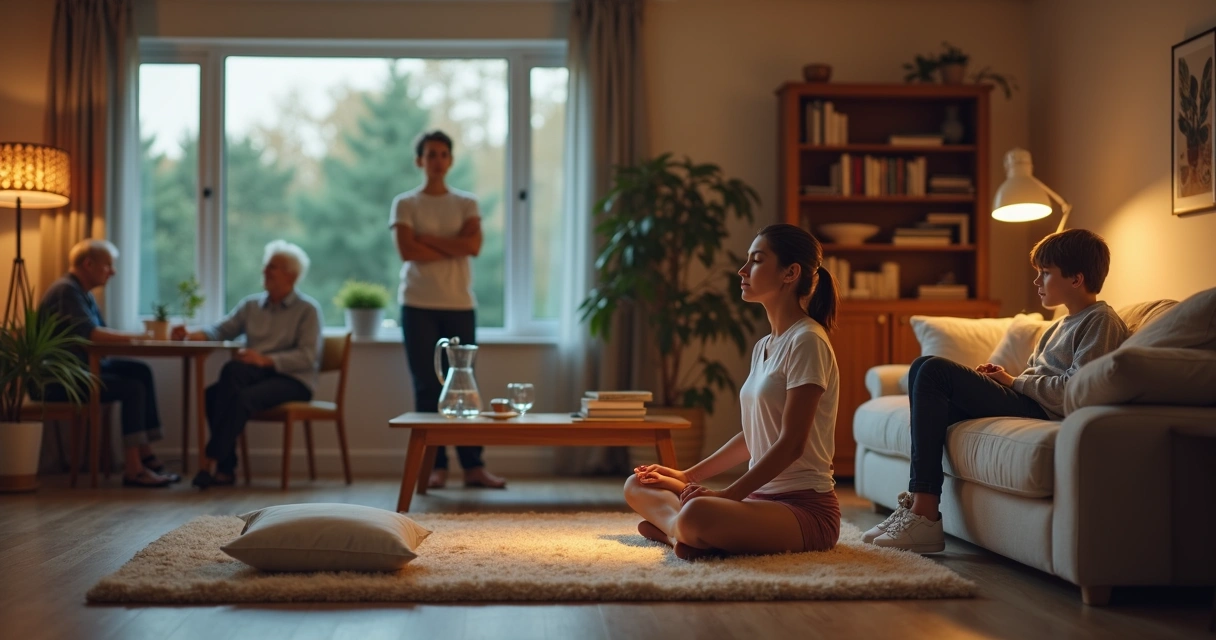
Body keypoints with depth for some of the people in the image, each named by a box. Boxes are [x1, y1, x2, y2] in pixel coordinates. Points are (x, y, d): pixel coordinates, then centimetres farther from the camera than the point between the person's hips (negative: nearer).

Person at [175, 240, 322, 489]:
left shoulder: (308, 309, 0)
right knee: (212, 394, -27)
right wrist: (193, 334, -13)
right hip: (254, 375, 5)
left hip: (292, 379, -5)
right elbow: (222, 330, 9)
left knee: (242, 398, -35)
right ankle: (225, 467, -26)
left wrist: (266, 360, -23)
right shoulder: (251, 305, 18)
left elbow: (308, 356, -11)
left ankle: (214, 463, -27)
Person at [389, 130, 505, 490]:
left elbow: (474, 245, -6)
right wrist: (454, 248, -7)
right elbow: (407, 251, -10)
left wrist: (429, 239, -8)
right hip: (419, 305, -2)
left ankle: (473, 466, 1)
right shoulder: (405, 204, 5)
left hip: (460, 304, 2)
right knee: (427, 386, -2)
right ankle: (435, 466, 1)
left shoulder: (467, 203, 11)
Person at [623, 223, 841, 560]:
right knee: (638, 485, 11)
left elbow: (792, 443, -18)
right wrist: (687, 476, 14)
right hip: (761, 496, 10)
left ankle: (670, 527, -8)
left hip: (805, 507, -10)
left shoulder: (806, 342, -13)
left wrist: (726, 495, -20)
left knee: (697, 515, -38)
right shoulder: (763, 347, 16)